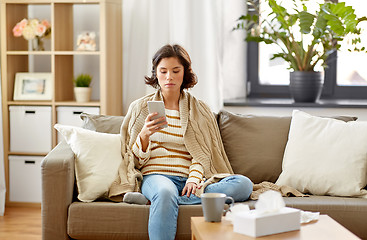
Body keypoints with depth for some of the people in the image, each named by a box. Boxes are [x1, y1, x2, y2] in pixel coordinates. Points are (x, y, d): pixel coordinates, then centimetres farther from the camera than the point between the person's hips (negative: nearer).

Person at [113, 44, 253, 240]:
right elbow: (137, 161, 9)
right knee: (165, 192, -41)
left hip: (190, 180, 3)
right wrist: (145, 134, -12)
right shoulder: (140, 108, 13)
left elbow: (202, 155, 7)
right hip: (155, 175, -3)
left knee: (244, 184, -27)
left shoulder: (200, 111, 16)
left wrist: (194, 179, -14)